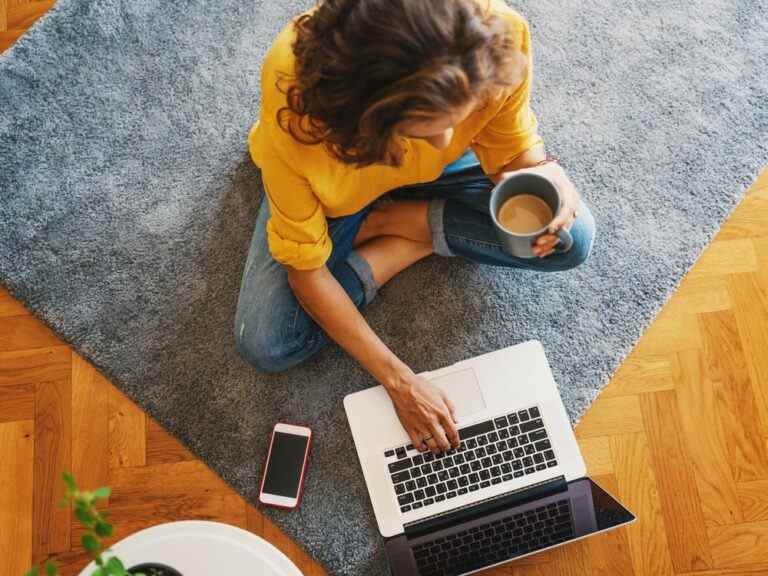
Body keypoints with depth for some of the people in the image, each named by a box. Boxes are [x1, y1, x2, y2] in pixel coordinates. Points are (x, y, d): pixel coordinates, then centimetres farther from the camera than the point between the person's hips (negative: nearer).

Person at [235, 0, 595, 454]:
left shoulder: (498, 38, -37)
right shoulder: (293, 100, -41)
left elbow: (512, 155, -16)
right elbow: (305, 267, -28)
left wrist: (544, 179, -42)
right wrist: (399, 381, -26)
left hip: (432, 175, 2)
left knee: (573, 239, -14)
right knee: (267, 346, -19)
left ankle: (386, 222, -2)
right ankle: (418, 240, -1)